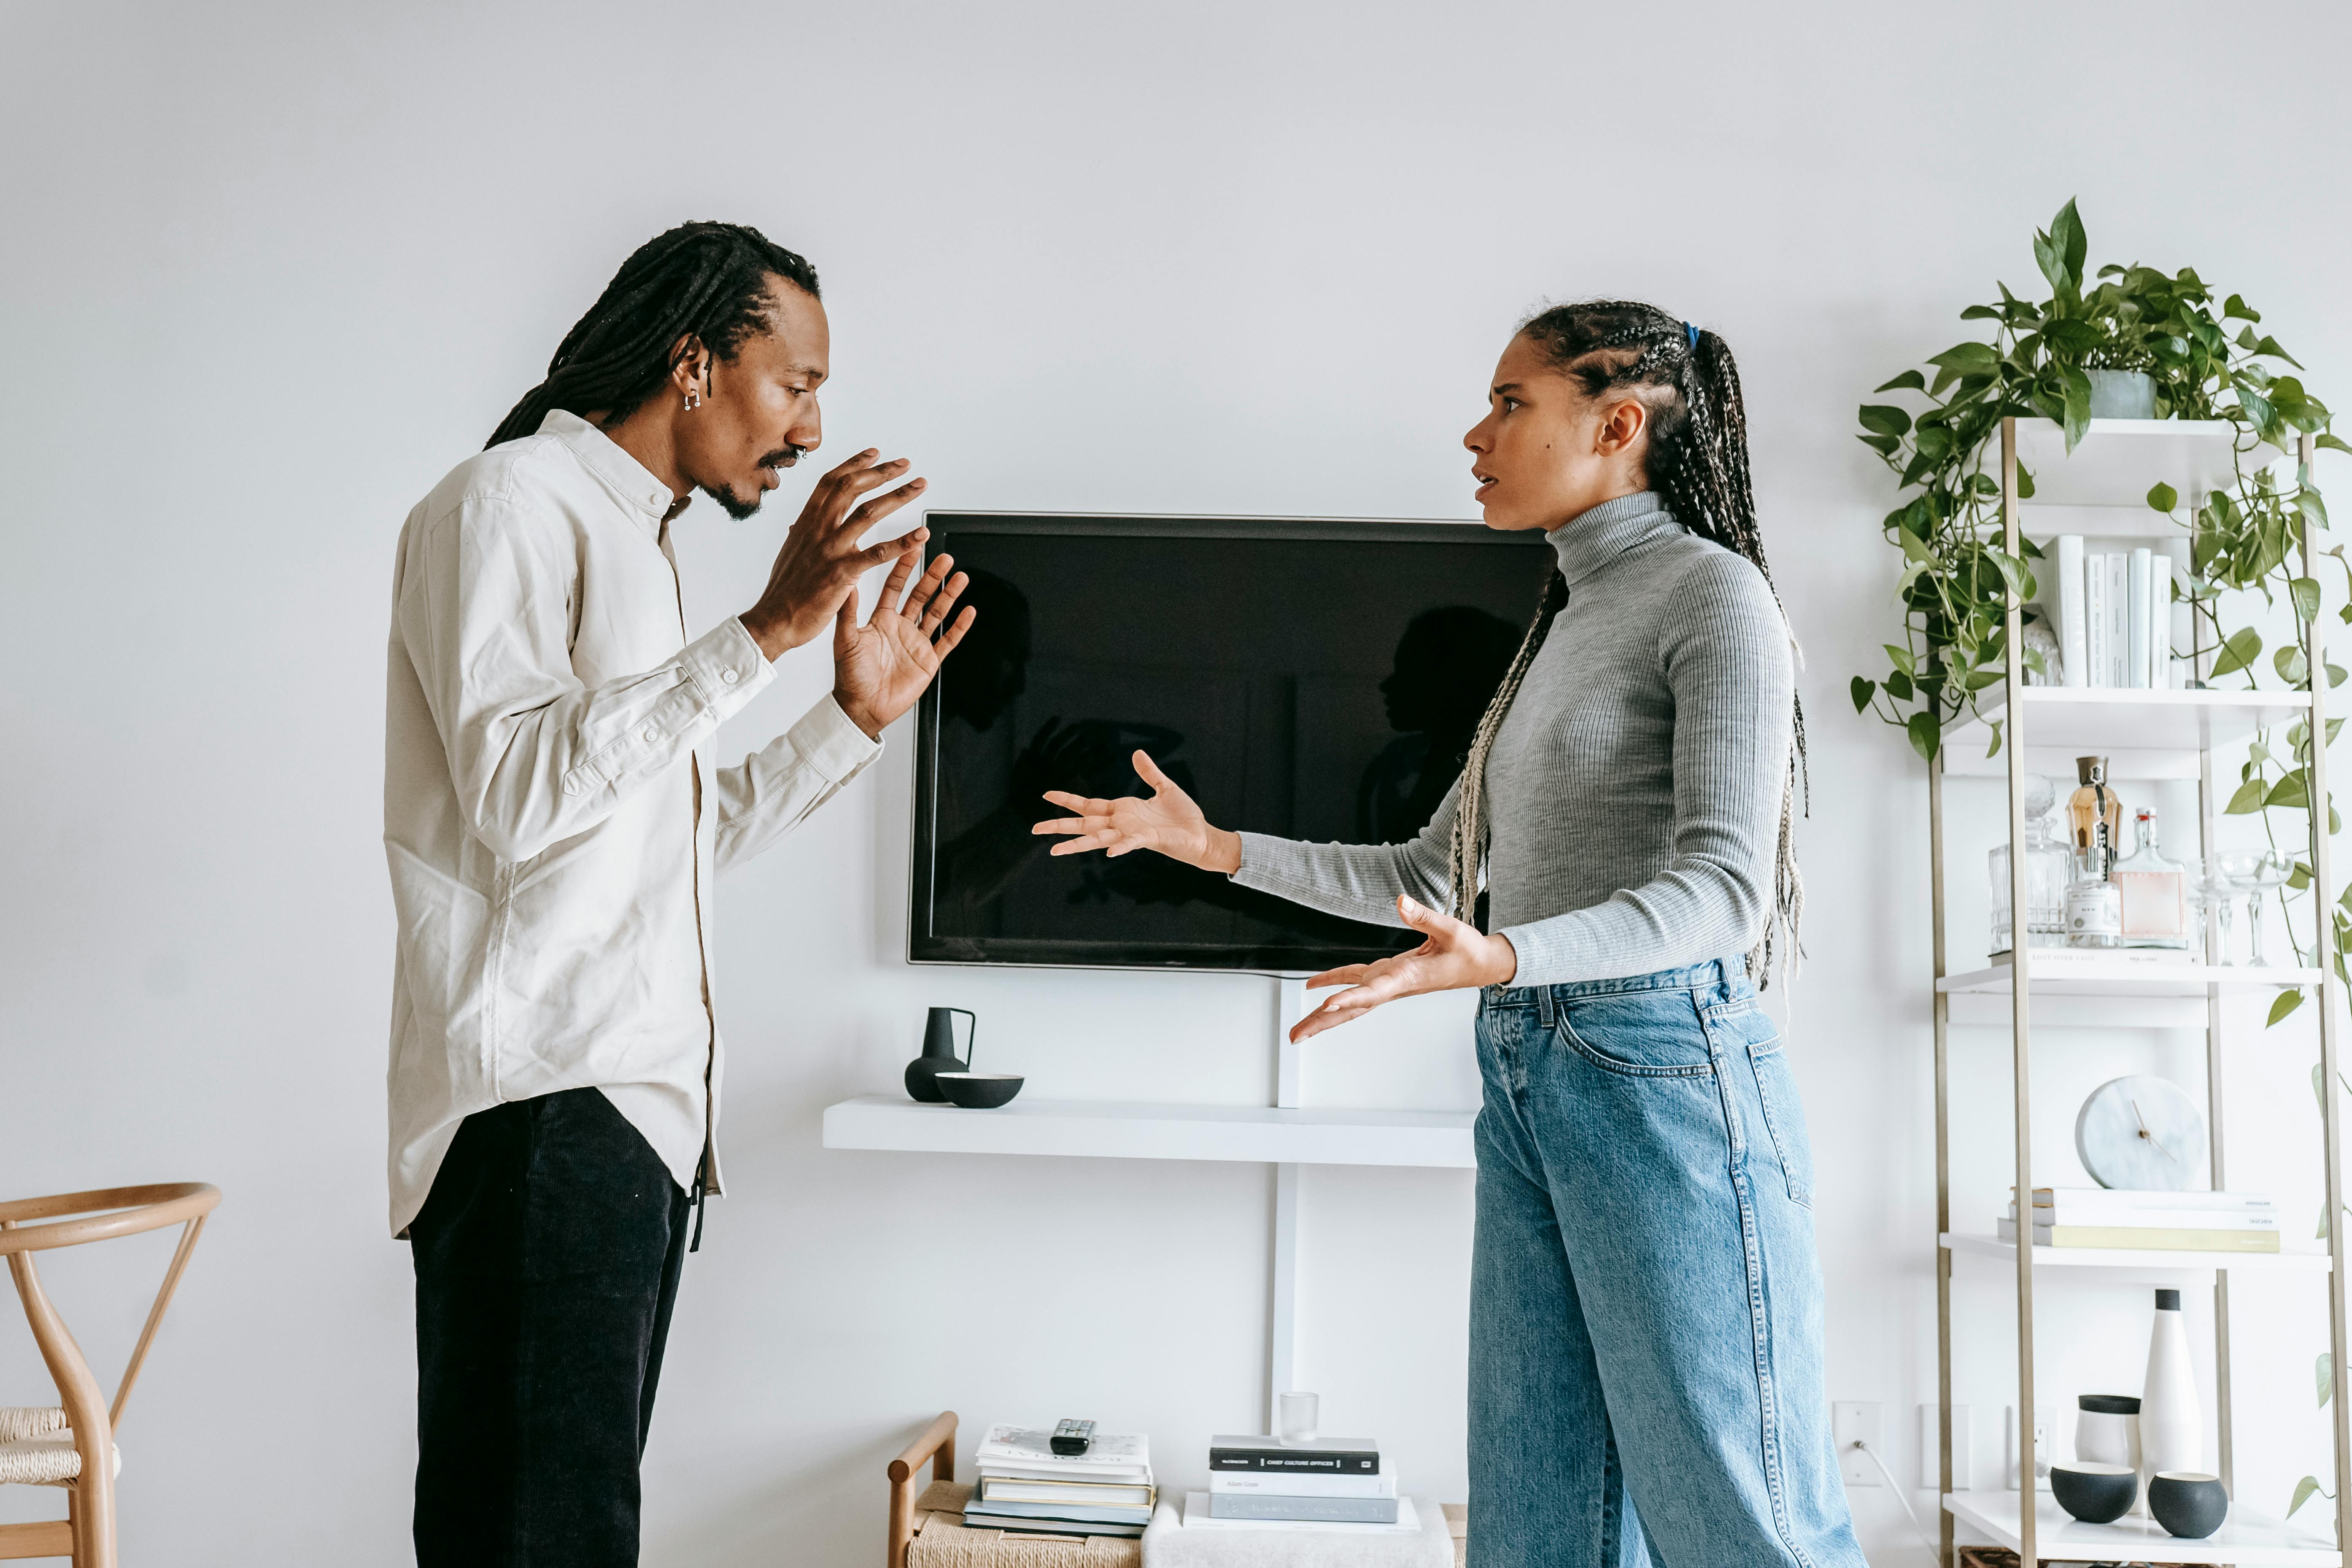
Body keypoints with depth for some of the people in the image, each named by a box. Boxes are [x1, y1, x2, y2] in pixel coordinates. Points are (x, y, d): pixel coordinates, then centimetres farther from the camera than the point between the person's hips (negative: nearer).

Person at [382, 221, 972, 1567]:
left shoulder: (639, 538, 23)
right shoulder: (512, 502, -6)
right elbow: (521, 794, -21)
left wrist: (856, 717, 16)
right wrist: (766, 634, -23)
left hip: (642, 1101, 9)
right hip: (540, 1102, -9)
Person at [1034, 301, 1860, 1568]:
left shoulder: (1713, 592, -5)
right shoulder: (1561, 627, 21)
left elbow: (1722, 885, -16)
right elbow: (1436, 872, 24)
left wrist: (1496, 958, -31)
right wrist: (1218, 847, 18)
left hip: (1660, 1071, -8)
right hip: (1526, 1083, 8)